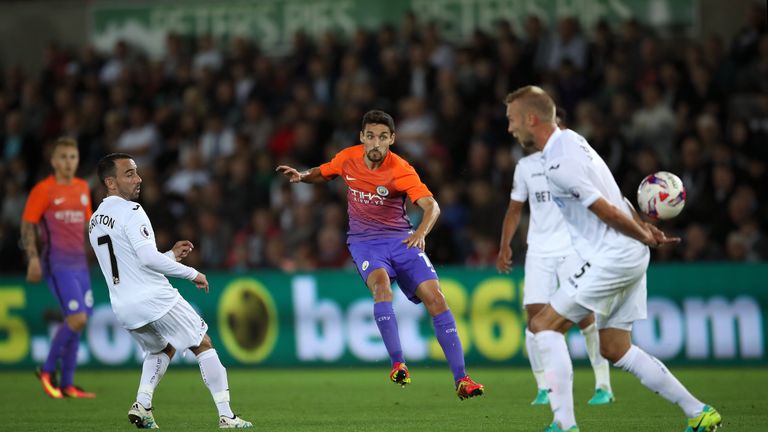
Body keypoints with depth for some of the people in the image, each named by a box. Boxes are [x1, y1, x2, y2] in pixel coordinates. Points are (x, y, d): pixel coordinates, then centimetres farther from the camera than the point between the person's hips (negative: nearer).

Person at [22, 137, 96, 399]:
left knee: (76, 323, 6)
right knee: (77, 319, -17)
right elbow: (27, 224, -5)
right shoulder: (43, 190, -5)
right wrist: (33, 258, -13)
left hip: (79, 264, 7)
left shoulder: (82, 188, 13)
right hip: (57, 265, -7)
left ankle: (67, 384, 12)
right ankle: (48, 370, 0)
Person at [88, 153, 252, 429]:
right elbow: (147, 258, -23)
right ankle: (226, 416, 2)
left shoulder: (95, 222, 16)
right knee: (203, 345, 7)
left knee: (162, 349, 30)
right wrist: (192, 274, -14)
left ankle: (142, 404, 8)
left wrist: (171, 256, 20)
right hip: (155, 299, -8)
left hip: (124, 309, 8)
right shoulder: (129, 211, -12)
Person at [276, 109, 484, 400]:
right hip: (365, 242, 1)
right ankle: (398, 364, -35)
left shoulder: (400, 170, -16)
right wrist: (301, 176, -3)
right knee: (381, 285, -32)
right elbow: (323, 174, 19)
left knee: (435, 298, -13)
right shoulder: (348, 158, -3)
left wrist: (421, 232, -48)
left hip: (402, 240, -1)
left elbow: (431, 206, -27)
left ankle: (461, 380, -9)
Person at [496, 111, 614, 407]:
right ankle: (543, 388, 0)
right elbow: (515, 209, 17)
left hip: (575, 247, -3)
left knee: (585, 316, -10)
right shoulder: (526, 166, 9)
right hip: (539, 250, 3)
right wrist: (504, 246, 7)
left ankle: (603, 385, 2)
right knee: (535, 316, -8)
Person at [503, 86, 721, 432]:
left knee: (544, 325, -9)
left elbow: (607, 211, -18)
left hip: (611, 257, -10)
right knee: (615, 349, 13)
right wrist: (644, 227, 15)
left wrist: (645, 238, -5)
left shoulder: (558, 164, -19)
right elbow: (613, 197, 20)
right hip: (628, 259, 10)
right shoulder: (570, 139, 13)